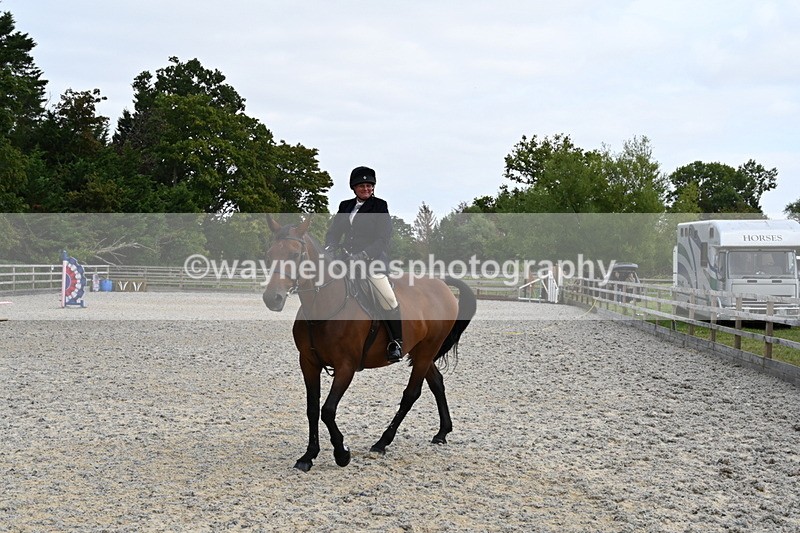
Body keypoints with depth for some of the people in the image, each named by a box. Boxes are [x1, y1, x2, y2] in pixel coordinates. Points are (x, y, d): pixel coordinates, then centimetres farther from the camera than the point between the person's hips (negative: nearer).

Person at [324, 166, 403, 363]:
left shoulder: (380, 206, 2)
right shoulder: (345, 206, 17)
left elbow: (384, 239, -6)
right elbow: (334, 231, 16)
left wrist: (363, 254, -19)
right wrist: (329, 247, -7)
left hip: (372, 259, -6)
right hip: (347, 258, 6)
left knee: (388, 299, -21)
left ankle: (396, 344, -8)